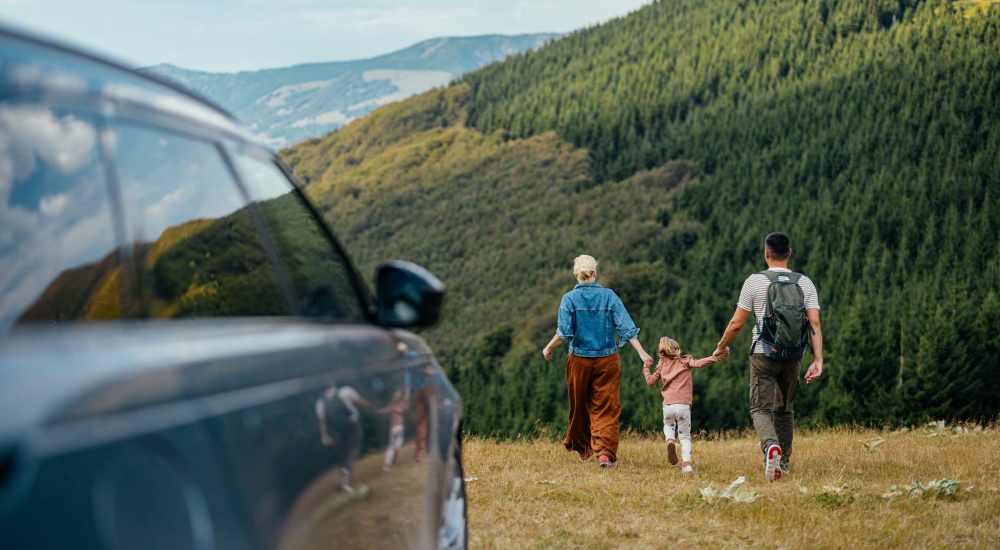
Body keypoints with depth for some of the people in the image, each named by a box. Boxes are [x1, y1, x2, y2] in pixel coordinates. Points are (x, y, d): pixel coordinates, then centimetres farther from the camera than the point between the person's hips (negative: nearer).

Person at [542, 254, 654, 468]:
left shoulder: (569, 298, -6)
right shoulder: (609, 296, -3)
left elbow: (564, 333, -12)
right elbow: (626, 327, -7)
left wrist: (548, 349, 3)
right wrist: (642, 353, -6)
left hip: (579, 360, 0)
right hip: (607, 360, 0)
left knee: (579, 406, 17)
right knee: (606, 408, 1)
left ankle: (582, 448, 32)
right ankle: (605, 452, -14)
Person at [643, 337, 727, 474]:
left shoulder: (662, 364, 11)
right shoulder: (685, 361, 5)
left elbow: (650, 380, 15)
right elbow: (698, 364, -13)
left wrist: (645, 368, 32)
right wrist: (715, 358, -13)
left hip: (667, 405, 1)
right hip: (683, 405, -1)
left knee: (668, 426, 31)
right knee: (685, 435, 10)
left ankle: (670, 440, -3)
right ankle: (686, 463, -9)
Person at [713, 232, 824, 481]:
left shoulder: (755, 281, -4)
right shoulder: (805, 283, 4)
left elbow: (736, 324, -3)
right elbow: (815, 324, -5)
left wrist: (721, 347, 13)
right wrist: (818, 360, -5)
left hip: (763, 355, -3)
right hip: (793, 357, 3)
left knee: (761, 408, -1)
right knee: (785, 409, 18)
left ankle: (771, 445, -29)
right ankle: (784, 461, 20)